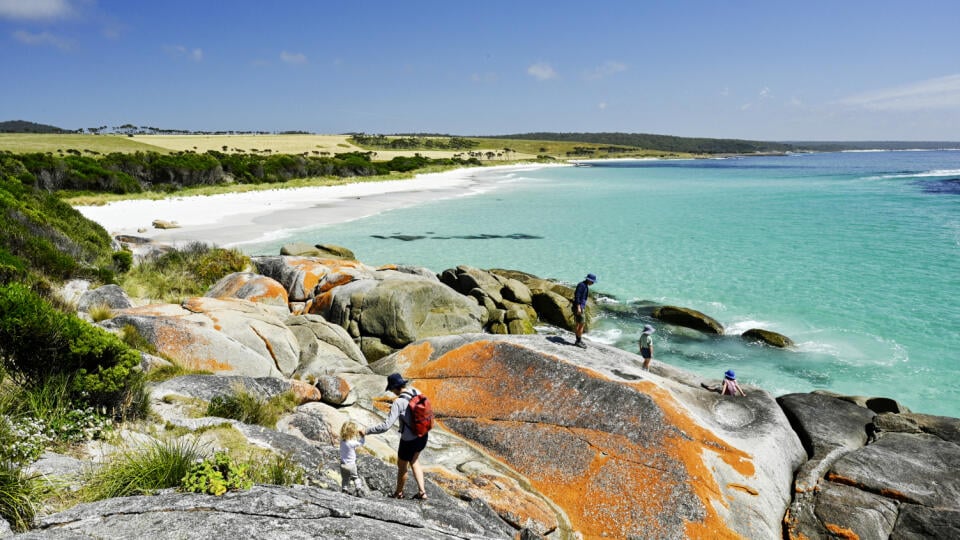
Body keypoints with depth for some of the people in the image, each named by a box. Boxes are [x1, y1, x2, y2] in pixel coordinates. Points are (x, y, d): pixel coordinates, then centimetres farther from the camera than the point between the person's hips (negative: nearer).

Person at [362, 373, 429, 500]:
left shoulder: (399, 402, -26)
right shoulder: (417, 392, -6)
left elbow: (386, 425, -28)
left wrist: (366, 431, -19)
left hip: (409, 440, -6)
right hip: (423, 436, 7)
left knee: (402, 466, 18)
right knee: (414, 461, 28)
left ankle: (398, 493, 40)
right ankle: (422, 492, 25)